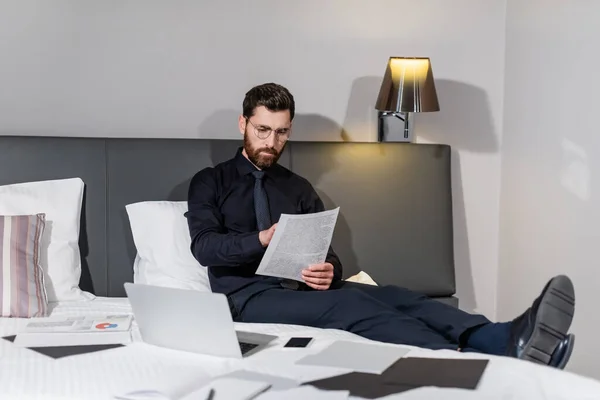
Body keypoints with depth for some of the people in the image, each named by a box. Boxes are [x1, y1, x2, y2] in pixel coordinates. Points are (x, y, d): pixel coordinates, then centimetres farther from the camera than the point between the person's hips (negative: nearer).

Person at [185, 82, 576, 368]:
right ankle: (465, 362, -58)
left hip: (303, 290, 4)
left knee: (393, 296, -26)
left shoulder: (299, 187, 21)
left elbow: (328, 254, 12)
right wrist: (262, 239, -26)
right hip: (251, 297, -4)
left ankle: (504, 341, -51)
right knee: (352, 305, -34)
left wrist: (330, 272, -14)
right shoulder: (210, 182, 10)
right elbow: (204, 246, -7)